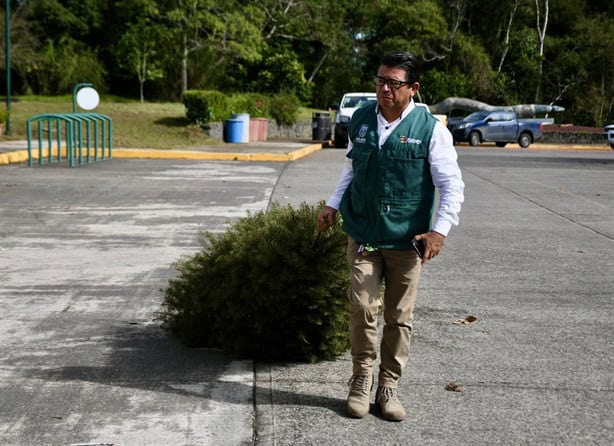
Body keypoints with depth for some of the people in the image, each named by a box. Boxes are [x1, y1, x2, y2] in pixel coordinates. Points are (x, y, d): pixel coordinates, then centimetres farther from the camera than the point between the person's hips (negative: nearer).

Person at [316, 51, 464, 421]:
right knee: (362, 308, -6)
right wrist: (334, 204, 14)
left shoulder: (430, 129, -7)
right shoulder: (361, 120, 5)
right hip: (363, 236, 2)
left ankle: (389, 387, 21)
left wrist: (440, 229, -16)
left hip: (406, 241, -2)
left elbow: (452, 185, -6)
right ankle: (361, 381, 12)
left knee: (400, 318, 6)